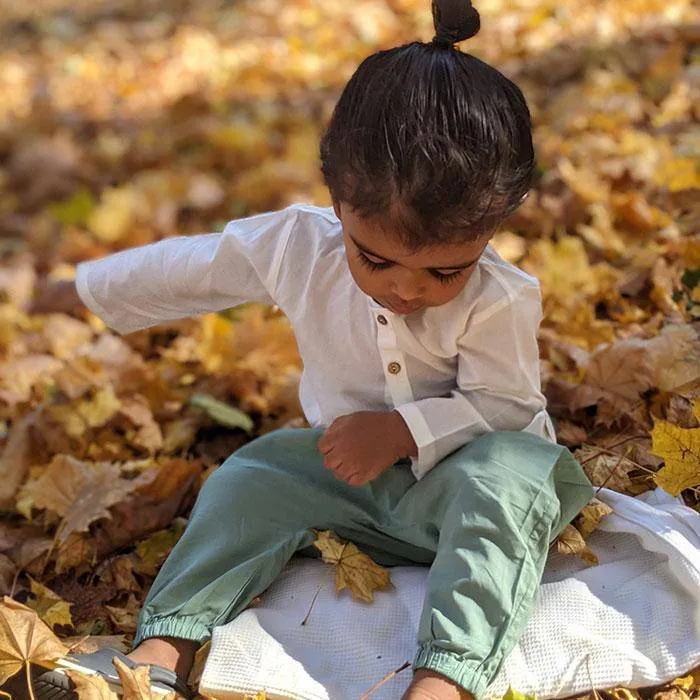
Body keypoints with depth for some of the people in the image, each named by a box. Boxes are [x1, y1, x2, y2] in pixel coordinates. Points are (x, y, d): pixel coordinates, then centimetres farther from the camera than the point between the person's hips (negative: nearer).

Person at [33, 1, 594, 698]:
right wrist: (84, 286, 12)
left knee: (511, 469, -35)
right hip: (348, 470, 4)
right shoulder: (298, 246, -13)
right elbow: (190, 267, 1)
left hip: (456, 476, -4)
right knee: (251, 477, -15)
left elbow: (506, 406, -17)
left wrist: (402, 431, -31)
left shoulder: (500, 300, -23)